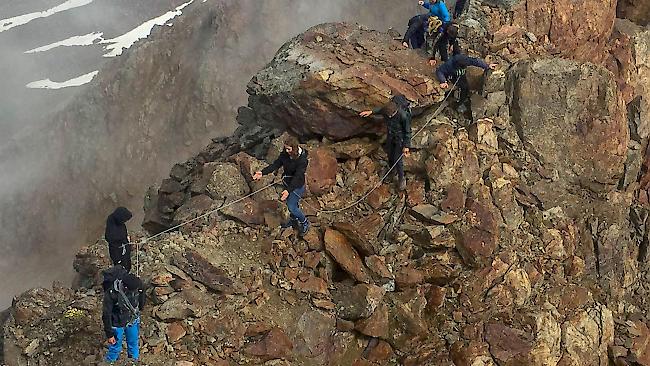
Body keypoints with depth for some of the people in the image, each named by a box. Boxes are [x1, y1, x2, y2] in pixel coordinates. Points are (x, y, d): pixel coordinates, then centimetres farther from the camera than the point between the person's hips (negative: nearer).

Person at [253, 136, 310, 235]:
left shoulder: (302, 160, -30)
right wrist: (263, 172, -17)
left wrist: (288, 190, -43)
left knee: (292, 206, -3)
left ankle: (305, 222, 23)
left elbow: (297, 177, -33)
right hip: (287, 182, 7)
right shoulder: (285, 154, -11)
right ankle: (293, 220, 49)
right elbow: (276, 164, -6)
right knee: (289, 202, 23)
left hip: (297, 186, -7)